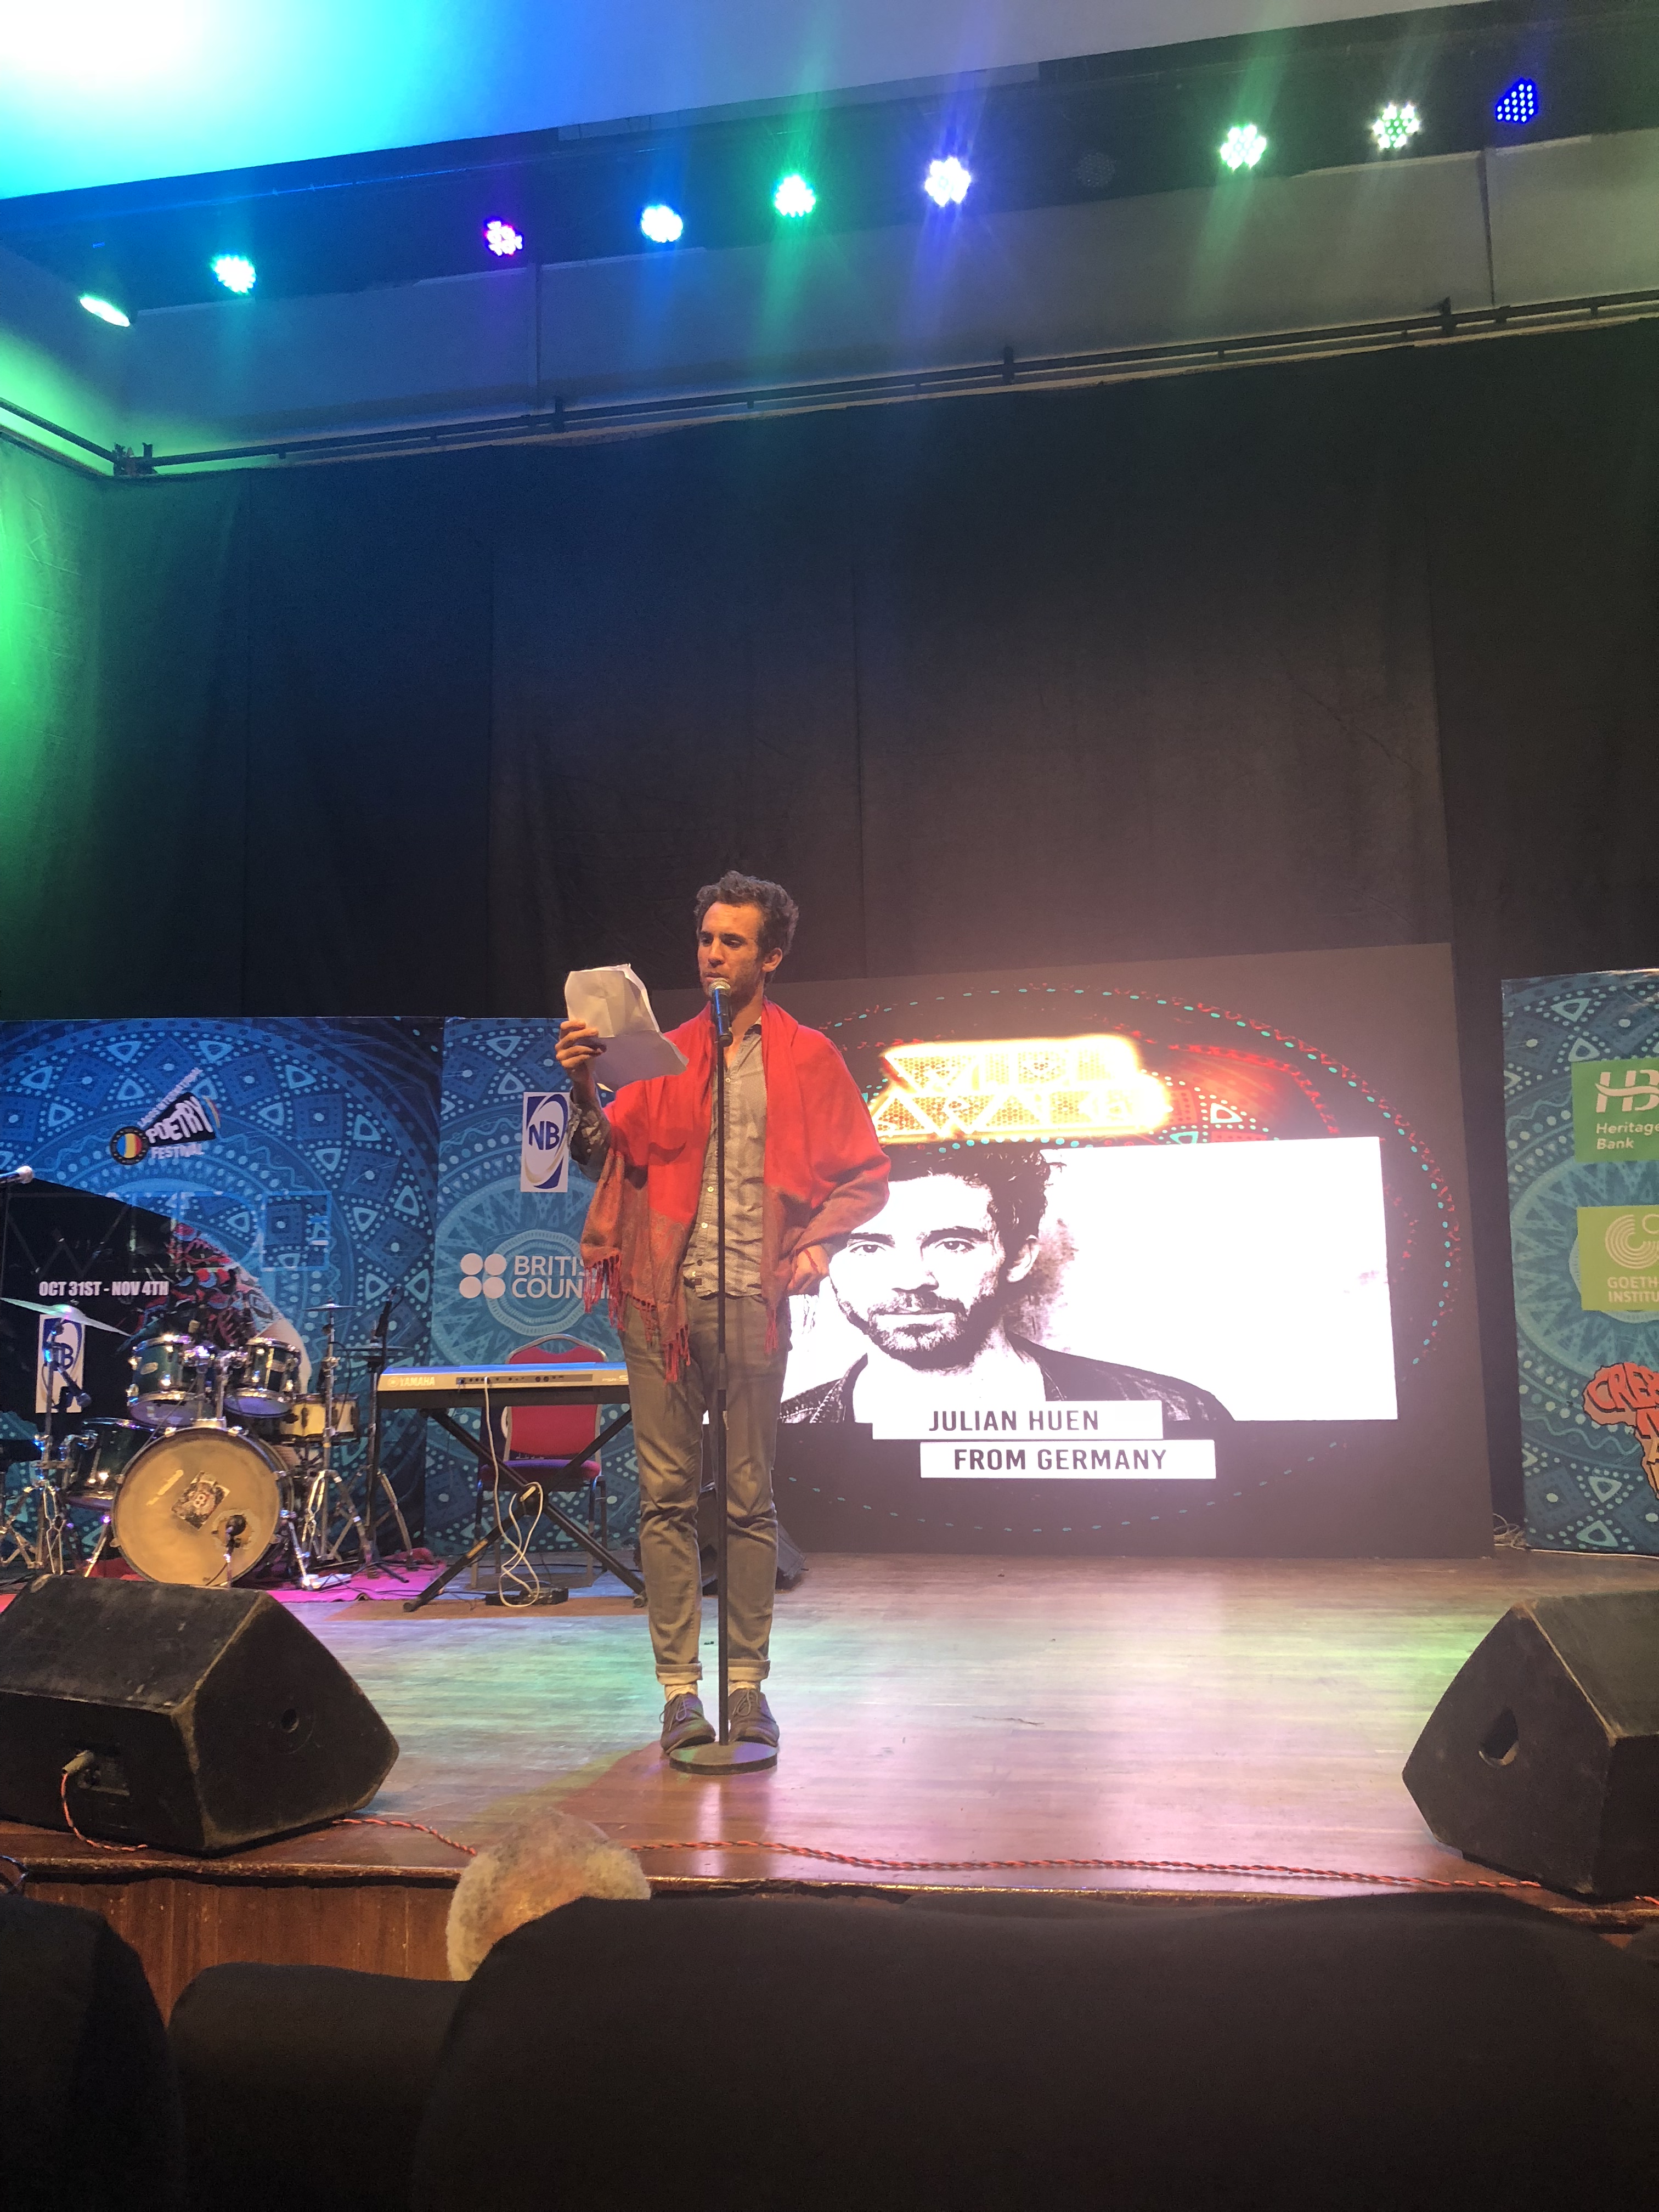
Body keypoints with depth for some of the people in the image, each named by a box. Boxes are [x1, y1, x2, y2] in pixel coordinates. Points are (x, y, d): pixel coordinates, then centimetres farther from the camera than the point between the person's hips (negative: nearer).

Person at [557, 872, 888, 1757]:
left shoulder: (808, 1057, 8)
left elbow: (866, 1175, 9)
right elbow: (604, 1157, 4)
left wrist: (817, 1242, -6)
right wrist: (585, 1093, -14)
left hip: (753, 1298, -1)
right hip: (662, 1295, 1)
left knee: (751, 1501, 4)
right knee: (667, 1496, 1)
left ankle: (748, 1683, 15)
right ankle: (679, 1686, 10)